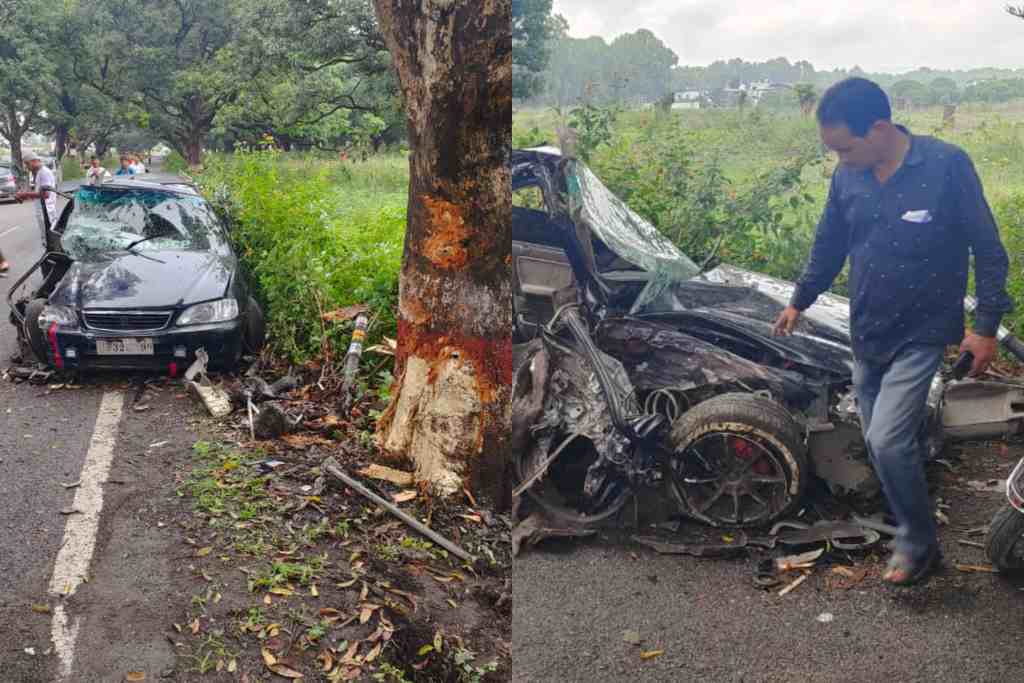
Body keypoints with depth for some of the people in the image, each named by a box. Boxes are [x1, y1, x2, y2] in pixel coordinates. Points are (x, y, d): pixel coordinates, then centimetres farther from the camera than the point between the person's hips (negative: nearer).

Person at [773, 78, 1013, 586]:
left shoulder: (947, 165, -16)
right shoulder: (848, 176, -2)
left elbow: (988, 249, -9)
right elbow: (829, 245, 14)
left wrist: (986, 324, -12)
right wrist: (799, 301, 22)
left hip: (921, 334, -5)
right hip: (867, 334, 5)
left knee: (887, 440, -13)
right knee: (883, 441, 12)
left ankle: (919, 544, 8)